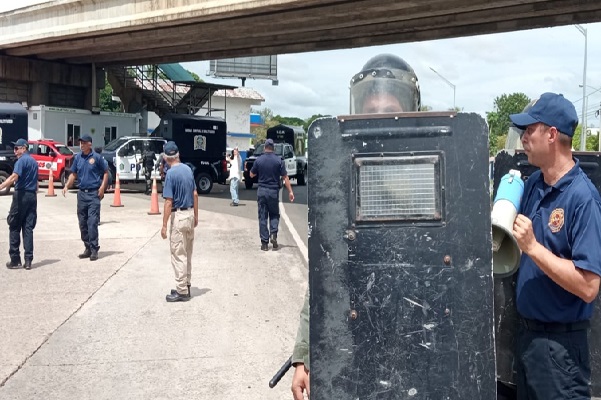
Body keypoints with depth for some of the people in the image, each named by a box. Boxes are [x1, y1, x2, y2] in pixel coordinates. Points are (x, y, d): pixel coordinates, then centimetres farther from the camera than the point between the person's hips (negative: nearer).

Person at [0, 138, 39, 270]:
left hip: (21, 195, -7)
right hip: (32, 196, 7)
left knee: (14, 228, 2)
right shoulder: (34, 161, 17)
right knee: (28, 228, 5)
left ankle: (15, 260, 2)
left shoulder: (22, 160, -9)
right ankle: (28, 261, 2)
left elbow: (14, 177, -26)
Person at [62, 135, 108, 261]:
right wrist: (67, 186, 0)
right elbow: (73, 174, 14)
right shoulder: (77, 157, 8)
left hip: (94, 194, -5)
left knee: (92, 222, -9)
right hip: (82, 193, 5)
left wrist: (102, 187, -9)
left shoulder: (97, 157, -4)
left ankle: (94, 249, -4)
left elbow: (106, 172, 2)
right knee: (82, 223, 9)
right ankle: (88, 248, 19)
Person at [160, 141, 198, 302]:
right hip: (190, 214, 8)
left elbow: (169, 202, -18)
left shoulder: (171, 173, -15)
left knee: (179, 255, -1)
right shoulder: (188, 169, 6)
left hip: (179, 216, -8)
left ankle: (182, 292, 3)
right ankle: (185, 286, 25)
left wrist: (164, 225, -14)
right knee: (188, 254, 16)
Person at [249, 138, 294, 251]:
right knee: (274, 214, 17)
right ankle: (273, 234, -6)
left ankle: (264, 243, 4)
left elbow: (252, 175, 9)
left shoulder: (259, 160, -3)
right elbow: (285, 177, -6)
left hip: (262, 191, 1)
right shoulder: (278, 160, -6)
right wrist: (290, 191, -2)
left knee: (263, 217, 6)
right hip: (274, 191, 0)